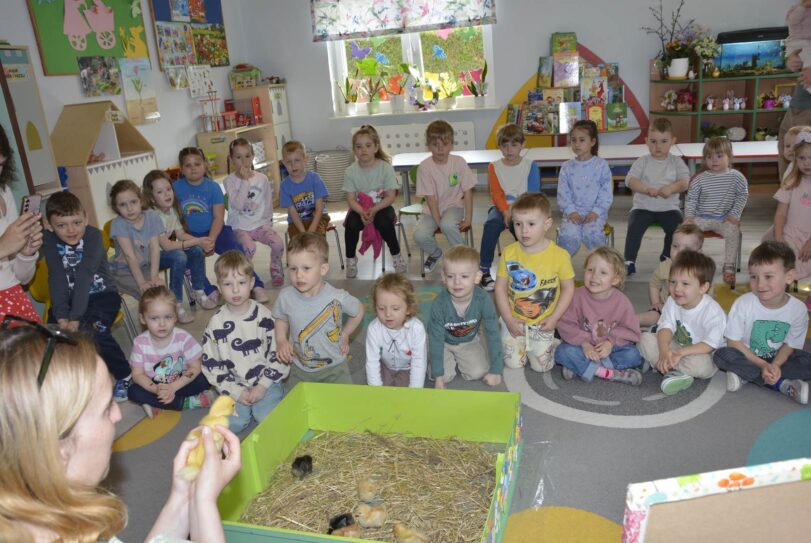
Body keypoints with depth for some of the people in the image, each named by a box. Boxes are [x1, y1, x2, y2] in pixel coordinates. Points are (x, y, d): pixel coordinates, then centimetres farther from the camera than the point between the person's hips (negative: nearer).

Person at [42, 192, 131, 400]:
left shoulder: (93, 235, -18)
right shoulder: (49, 239, -7)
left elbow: (84, 275, -26)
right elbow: (57, 277, -16)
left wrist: (76, 317, -32)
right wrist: (61, 315, -27)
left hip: (101, 294, -4)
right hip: (69, 297, 4)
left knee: (93, 332, -27)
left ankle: (124, 375, -5)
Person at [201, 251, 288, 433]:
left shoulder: (264, 316, -6)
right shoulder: (216, 324, -5)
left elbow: (277, 355, -2)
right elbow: (211, 365, -1)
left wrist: (263, 386, -10)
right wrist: (237, 392, -9)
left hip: (266, 381, -1)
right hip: (235, 385, 1)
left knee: (267, 417, -21)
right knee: (233, 423, -19)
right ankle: (242, 404, 10)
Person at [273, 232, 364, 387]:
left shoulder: (338, 297, -21)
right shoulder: (285, 296, -15)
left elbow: (358, 312, 0)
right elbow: (281, 319, 5)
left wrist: (344, 334, 1)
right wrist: (282, 340, -10)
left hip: (334, 368, -2)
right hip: (299, 369, 2)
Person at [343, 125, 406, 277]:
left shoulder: (386, 167, -10)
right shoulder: (351, 171, -6)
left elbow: (391, 196, -11)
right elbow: (351, 199, -5)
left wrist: (374, 209, -25)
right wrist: (362, 212, -26)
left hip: (381, 207, -1)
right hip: (359, 208, 2)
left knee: (383, 222, -32)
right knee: (351, 223, -28)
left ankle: (396, 255, -7)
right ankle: (351, 259, -5)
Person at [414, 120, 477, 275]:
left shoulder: (459, 162, -9)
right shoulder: (424, 167, -12)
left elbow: (468, 192, -6)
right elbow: (430, 198, -13)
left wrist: (468, 219, -11)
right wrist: (438, 221, -19)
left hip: (454, 205, -1)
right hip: (432, 209, 1)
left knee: (447, 224, -35)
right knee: (419, 235, -25)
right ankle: (435, 254, 10)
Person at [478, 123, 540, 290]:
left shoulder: (530, 165, 3)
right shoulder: (494, 167, 6)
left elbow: (533, 195, -5)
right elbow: (496, 194, -3)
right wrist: (506, 211, -23)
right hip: (502, 207, 1)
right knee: (491, 223, -33)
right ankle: (484, 270, -26)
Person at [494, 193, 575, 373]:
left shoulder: (559, 255, -17)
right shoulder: (509, 253, -12)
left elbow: (568, 288, -7)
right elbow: (500, 287, -5)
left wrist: (554, 318, -12)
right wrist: (509, 320, -10)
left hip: (542, 323, -1)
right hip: (513, 321, 1)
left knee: (542, 366, 3)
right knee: (513, 363, 5)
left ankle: (552, 343, 33)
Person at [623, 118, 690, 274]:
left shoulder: (676, 162, 8)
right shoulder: (642, 161, 5)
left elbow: (685, 182, -5)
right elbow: (630, 180, -11)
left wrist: (672, 188, -28)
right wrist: (647, 189, -29)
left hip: (668, 207, 1)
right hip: (643, 207, -1)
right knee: (635, 226, -29)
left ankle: (667, 257, 4)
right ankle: (629, 261, -17)